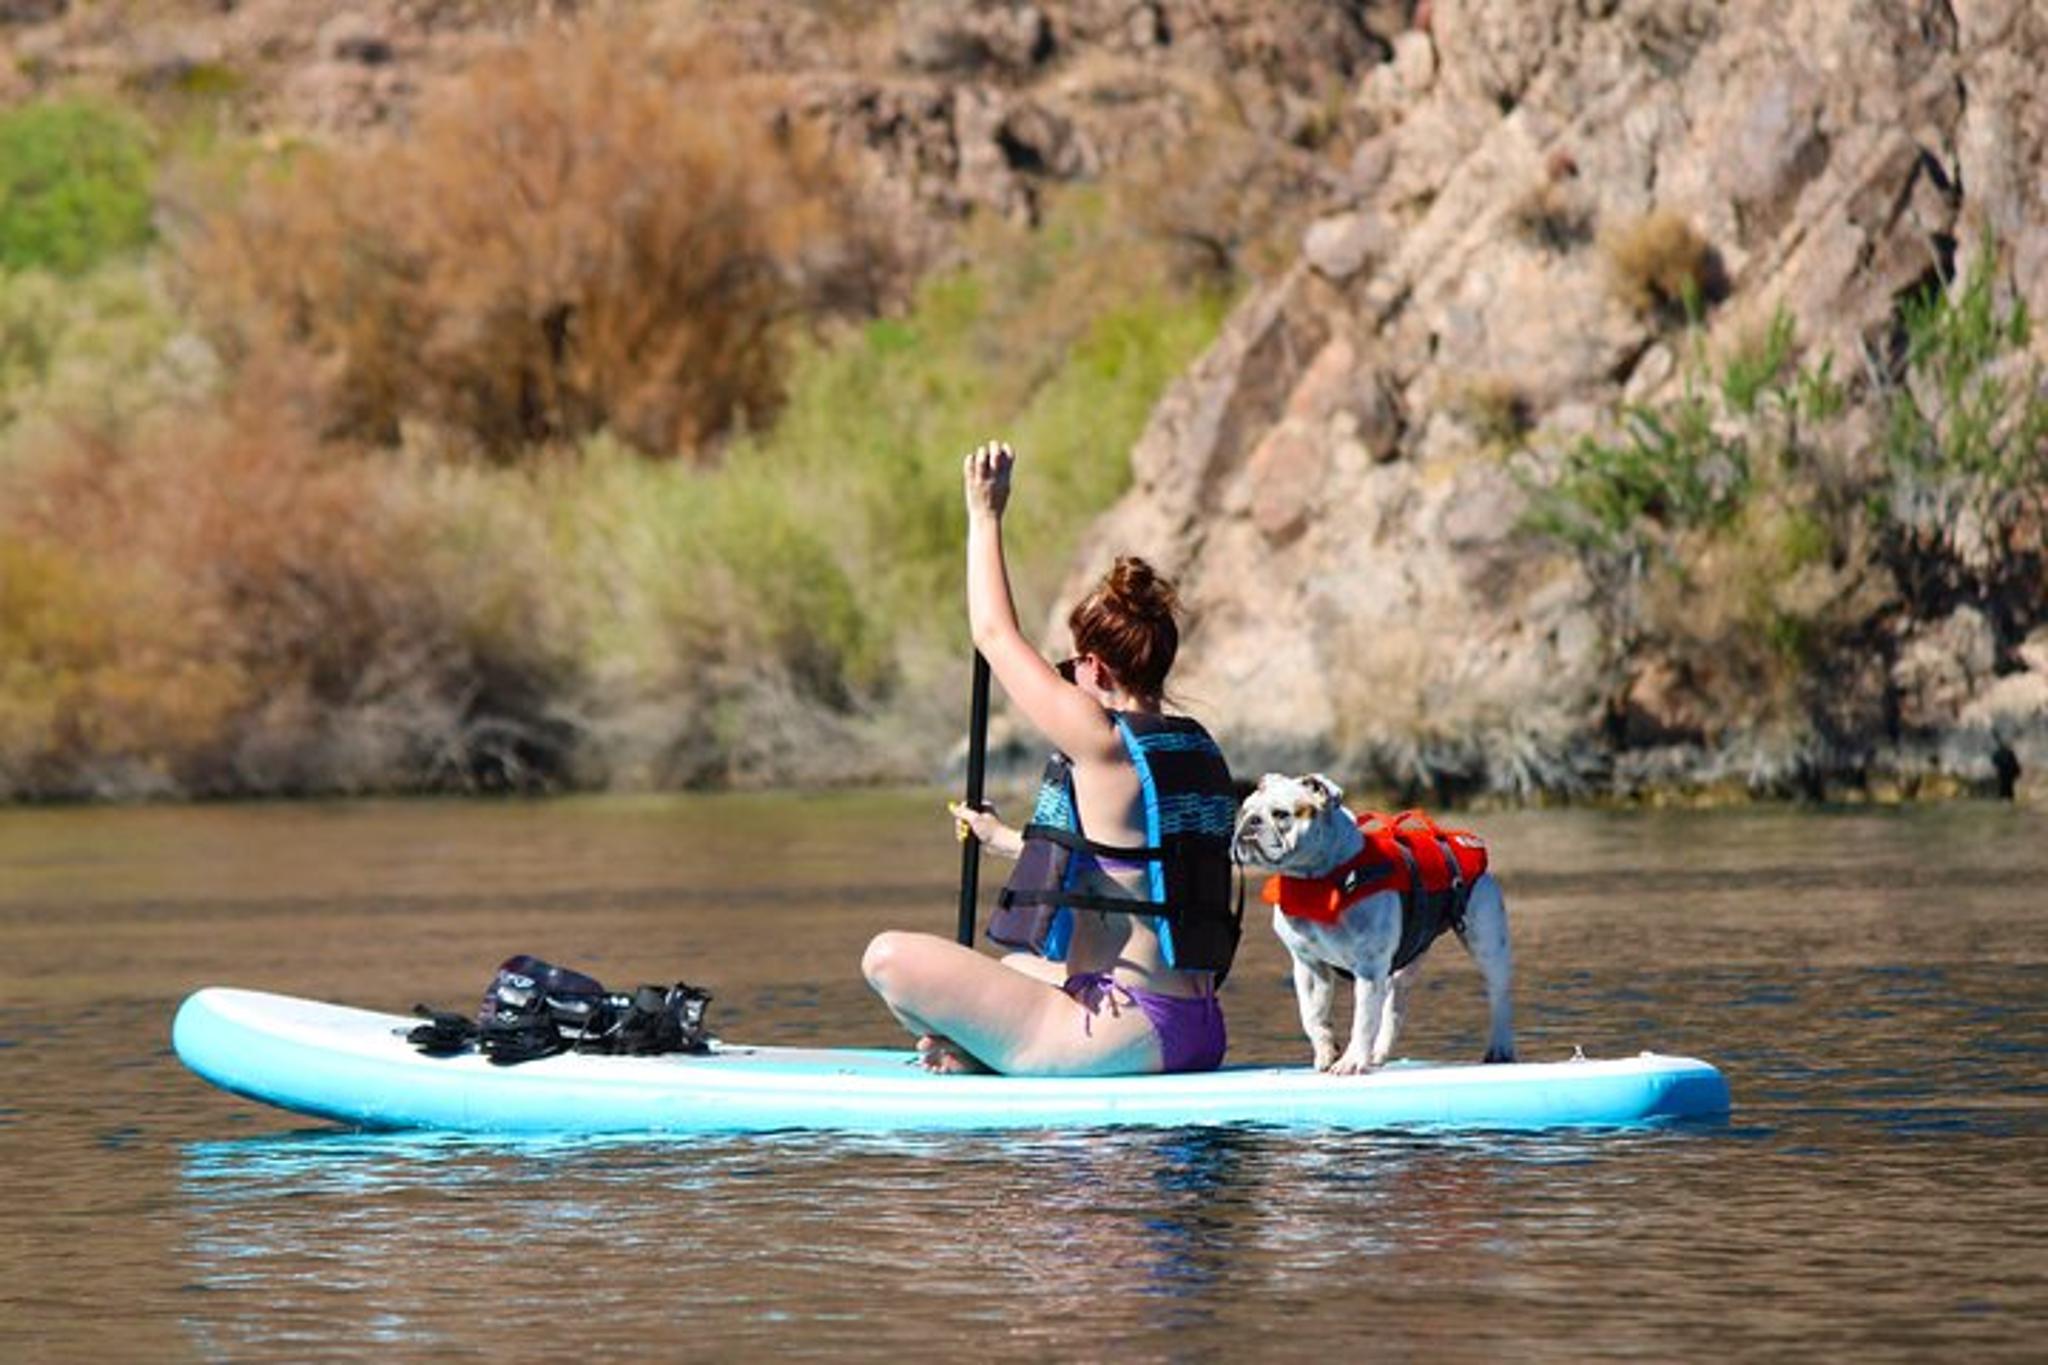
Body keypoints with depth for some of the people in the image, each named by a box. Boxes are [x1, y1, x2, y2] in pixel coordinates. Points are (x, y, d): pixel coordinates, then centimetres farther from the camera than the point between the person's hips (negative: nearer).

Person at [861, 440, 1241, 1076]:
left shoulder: (1102, 742, -14)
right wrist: (1006, 839, 44)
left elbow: (996, 635, -2)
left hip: (1125, 1033, -9)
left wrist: (985, 515, 9)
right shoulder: (1199, 750, 11)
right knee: (1019, 967, 40)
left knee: (890, 958, -12)